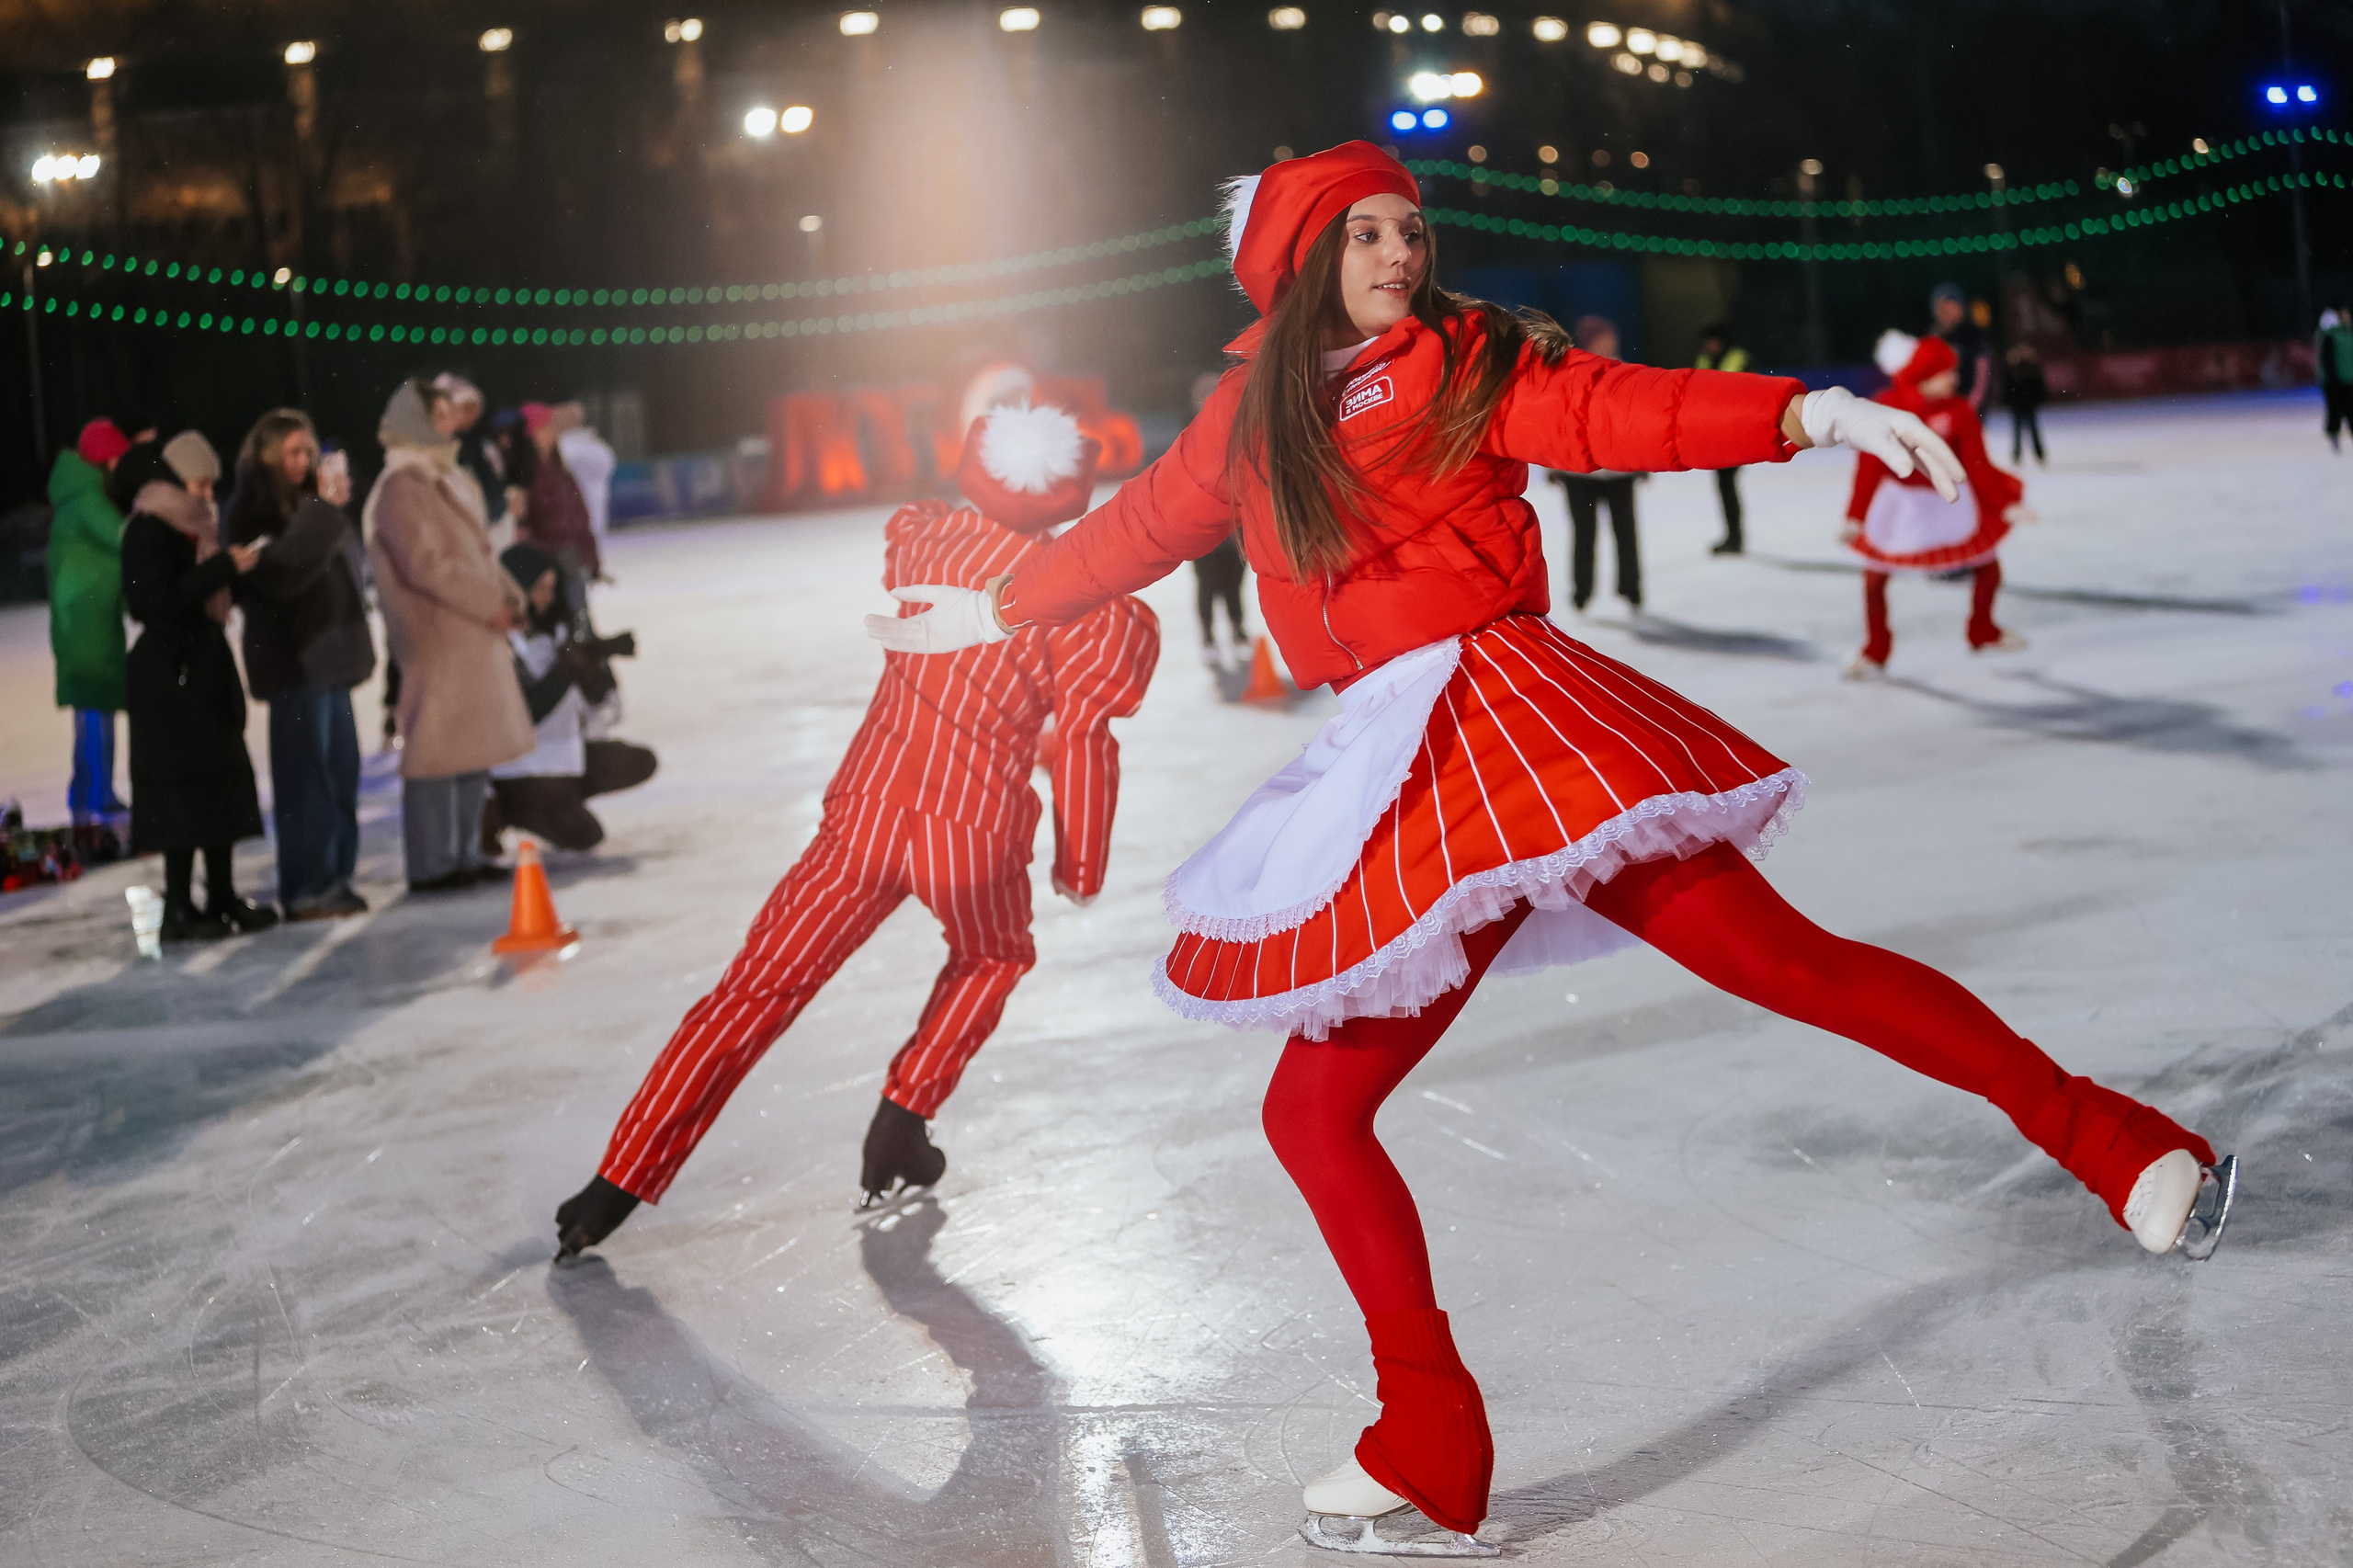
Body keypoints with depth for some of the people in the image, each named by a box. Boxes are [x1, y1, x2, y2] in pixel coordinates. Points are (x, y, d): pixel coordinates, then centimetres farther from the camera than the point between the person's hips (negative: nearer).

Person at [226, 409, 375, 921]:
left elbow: (345, 563, 24)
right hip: (294, 657, -8)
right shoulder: (251, 510, -6)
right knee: (306, 773, -8)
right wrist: (323, 512, -21)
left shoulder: (306, 502, 17)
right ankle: (305, 888, -4)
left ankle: (336, 875, 15)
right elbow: (280, 572, -21)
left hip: (331, 650, 8)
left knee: (341, 767, 8)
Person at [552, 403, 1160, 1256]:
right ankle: (902, 1118, 21)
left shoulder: (923, 535, 2)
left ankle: (622, 1179, 4)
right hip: (974, 831, -2)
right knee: (992, 958, 32)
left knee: (755, 992, 8)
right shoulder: (1082, 601, -9)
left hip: (865, 809, 3)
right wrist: (1081, 865, 6)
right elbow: (1082, 742, -7)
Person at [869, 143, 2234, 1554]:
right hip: (1391, 781, 5)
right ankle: (1434, 1451, 10)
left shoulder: (1467, 361, 6)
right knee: (1315, 1114, 1)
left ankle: (2108, 1137, -6)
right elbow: (1141, 528, 34)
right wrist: (997, 610, 46)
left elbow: (1621, 411, -9)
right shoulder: (1252, 418, 18)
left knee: (1786, 962, -17)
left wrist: (1815, 416, -25)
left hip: (1500, 714, -5)